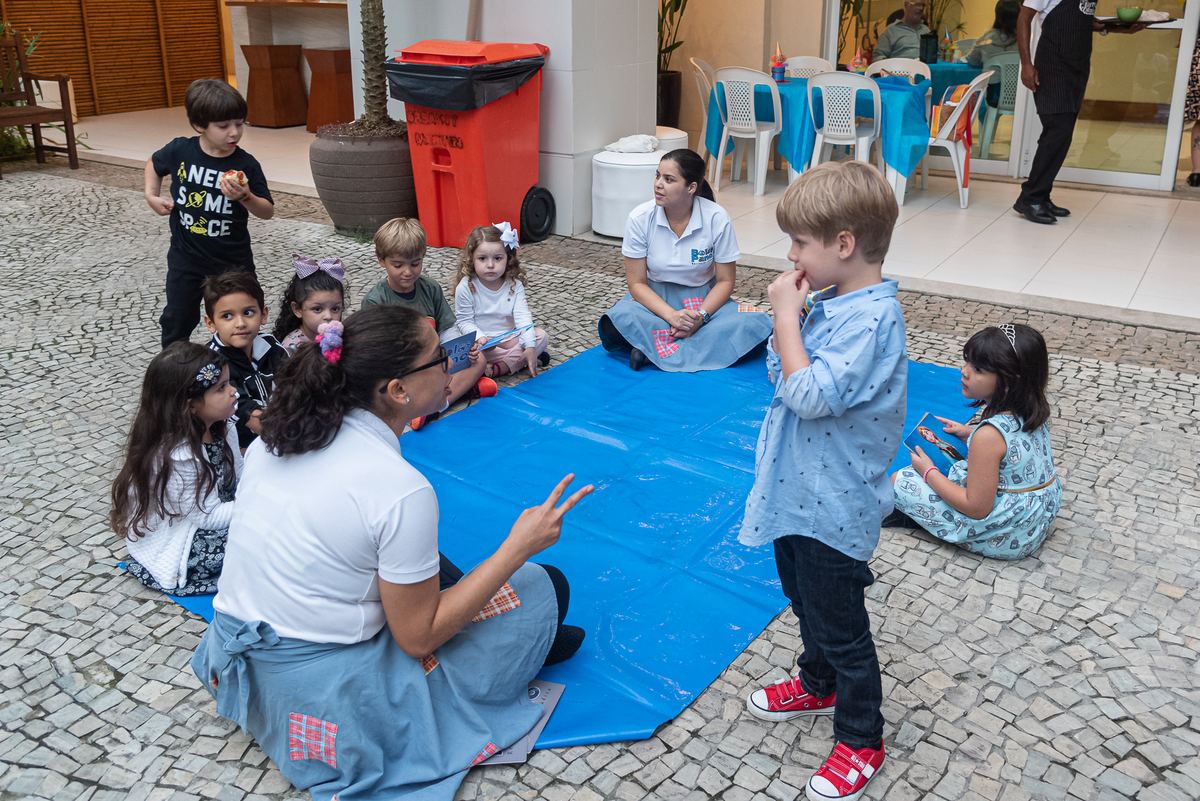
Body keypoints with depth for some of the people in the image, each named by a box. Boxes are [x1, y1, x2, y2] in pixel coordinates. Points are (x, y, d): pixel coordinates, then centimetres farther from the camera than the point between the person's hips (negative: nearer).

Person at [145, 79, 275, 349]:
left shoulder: (246, 165, -13)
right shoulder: (180, 151, -9)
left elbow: (268, 212, -9)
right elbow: (154, 163, 15)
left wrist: (245, 197, -28)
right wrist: (152, 196, 3)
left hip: (233, 260, -1)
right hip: (186, 256, 1)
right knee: (177, 321, 10)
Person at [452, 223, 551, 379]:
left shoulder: (514, 284, -7)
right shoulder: (466, 287, -15)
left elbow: (522, 317, -12)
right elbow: (465, 321, -12)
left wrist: (530, 347, -25)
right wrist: (479, 337, -32)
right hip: (483, 341, -3)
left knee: (541, 336, -14)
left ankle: (498, 368, -25)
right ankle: (520, 360, -22)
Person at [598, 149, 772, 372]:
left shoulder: (717, 219, -14)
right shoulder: (640, 218, -14)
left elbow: (725, 281, -7)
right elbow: (636, 283, -11)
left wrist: (700, 317, -25)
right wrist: (672, 316, -27)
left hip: (703, 298, 1)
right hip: (654, 298, -1)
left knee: (759, 324, -29)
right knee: (614, 324, -34)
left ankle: (653, 350, -30)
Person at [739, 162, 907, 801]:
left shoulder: (870, 319, -27)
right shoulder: (833, 301, 1)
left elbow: (809, 393, -33)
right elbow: (784, 372, 7)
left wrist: (787, 316, -25)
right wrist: (789, 315, -9)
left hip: (833, 506, -9)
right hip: (800, 490, 9)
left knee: (840, 625, 8)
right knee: (804, 599, 27)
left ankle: (861, 741, 29)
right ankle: (818, 685, 51)